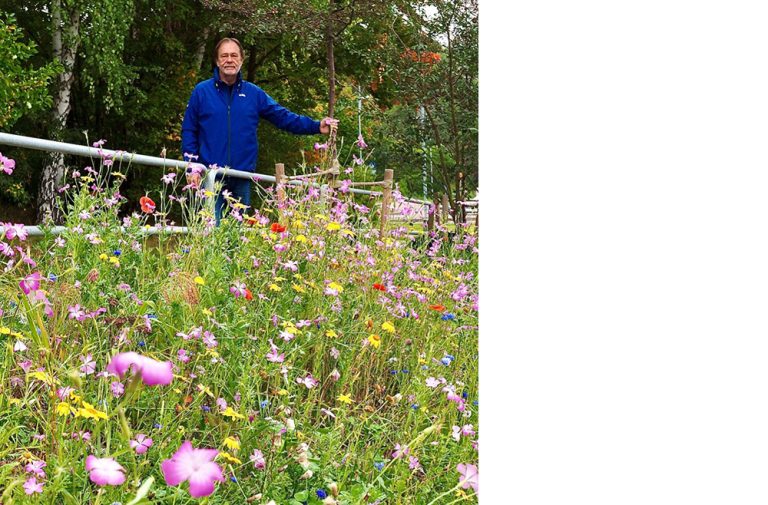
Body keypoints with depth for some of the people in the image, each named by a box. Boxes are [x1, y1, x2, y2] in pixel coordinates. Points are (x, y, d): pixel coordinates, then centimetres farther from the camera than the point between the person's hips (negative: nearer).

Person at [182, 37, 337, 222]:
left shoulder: (254, 93, 9)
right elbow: (188, 131, 3)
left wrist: (316, 126, -3)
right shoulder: (201, 91, 3)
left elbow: (284, 117, 7)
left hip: (242, 178, 3)